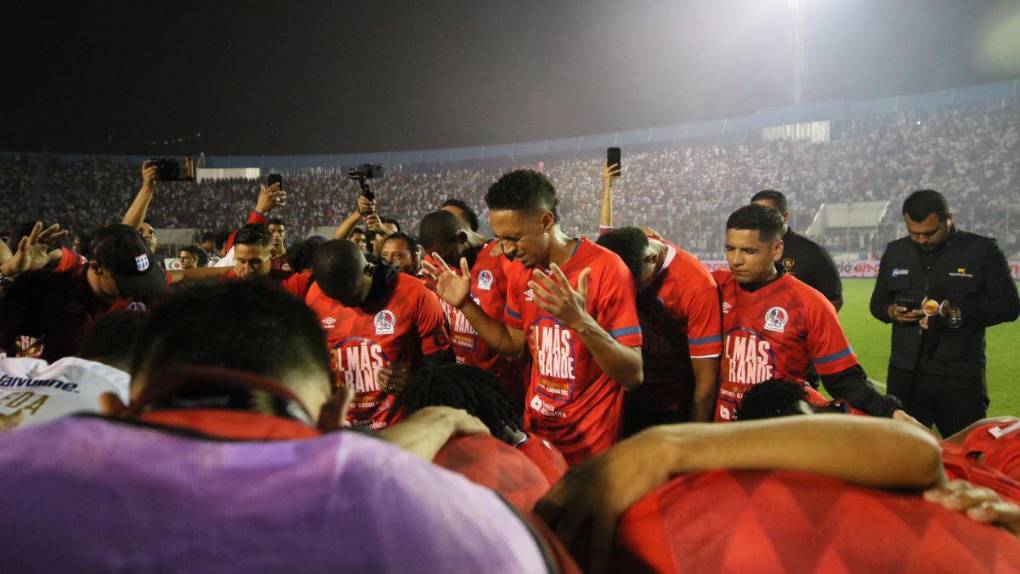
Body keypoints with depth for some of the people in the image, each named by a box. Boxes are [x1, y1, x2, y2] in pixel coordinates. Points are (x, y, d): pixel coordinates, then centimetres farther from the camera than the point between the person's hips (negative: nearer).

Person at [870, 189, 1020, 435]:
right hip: (904, 375, 4)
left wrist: (957, 313, -18)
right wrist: (892, 311, -5)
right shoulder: (895, 252, 11)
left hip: (960, 378, -3)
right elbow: (877, 302, 19)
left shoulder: (982, 250, -1)